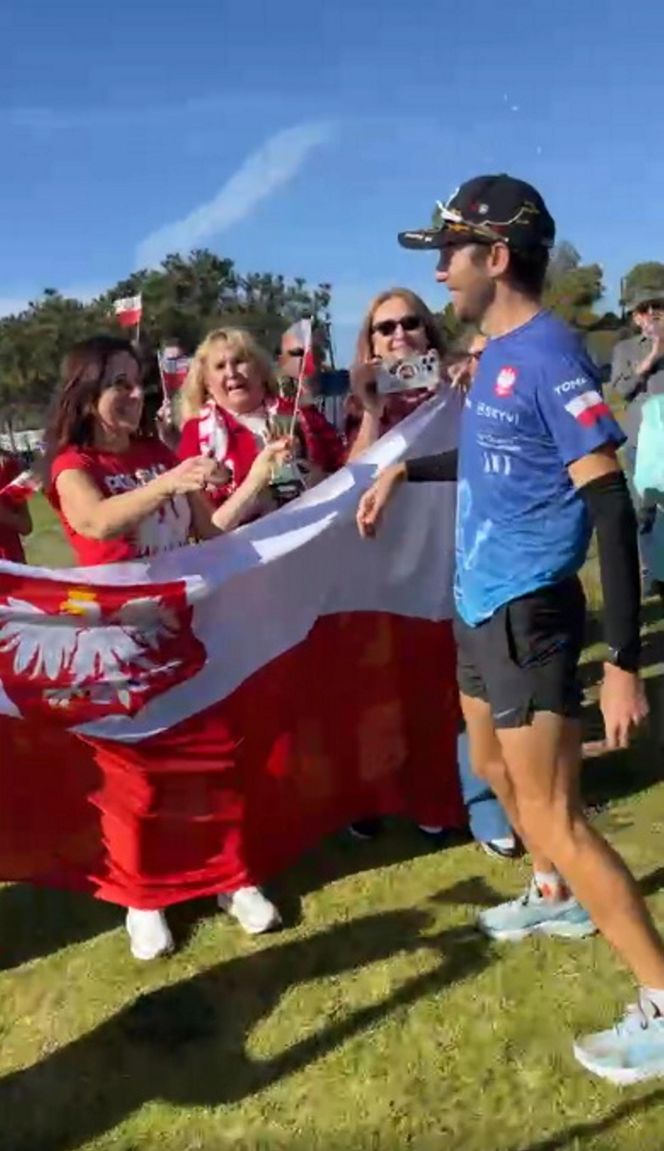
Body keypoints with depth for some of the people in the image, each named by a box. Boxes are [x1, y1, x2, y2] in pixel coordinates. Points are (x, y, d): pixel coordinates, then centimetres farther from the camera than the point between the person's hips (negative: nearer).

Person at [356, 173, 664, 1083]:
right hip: (482, 604, 10)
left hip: (528, 611, -10)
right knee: (495, 767, 25)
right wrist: (405, 470, 24)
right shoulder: (497, 353, 8)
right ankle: (556, 899, 49)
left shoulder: (549, 352, -19)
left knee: (550, 812, -4)